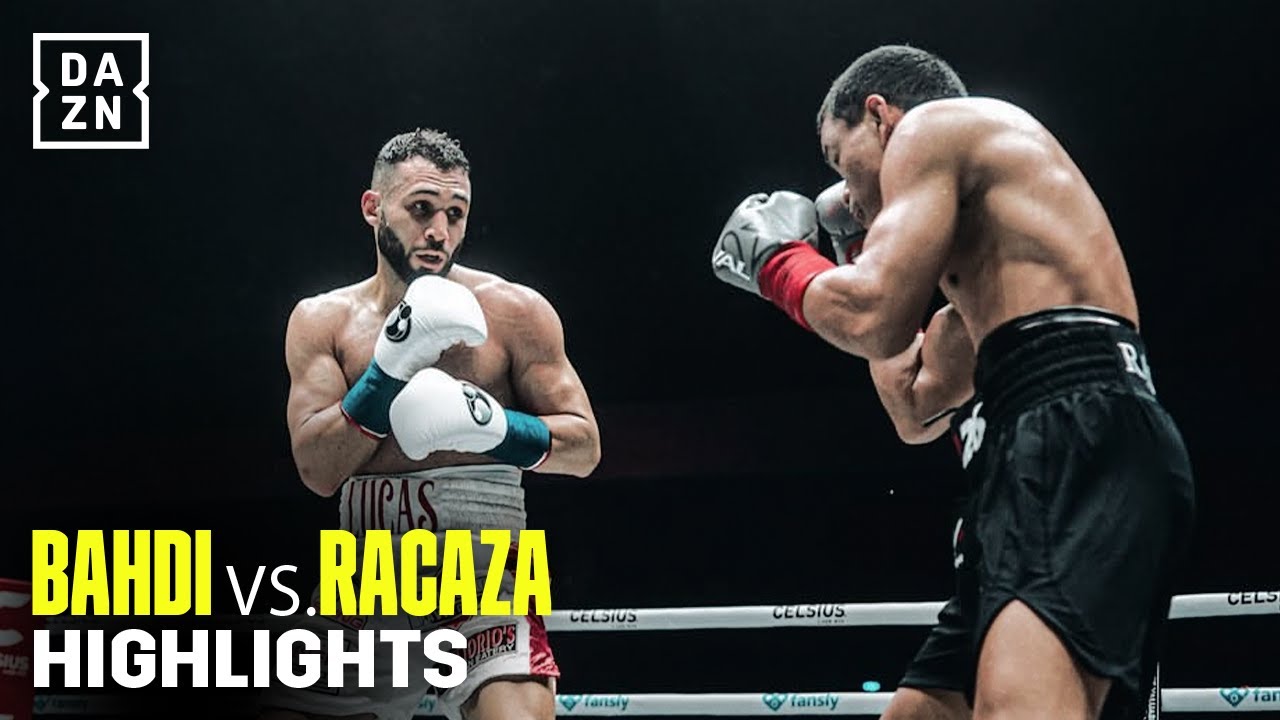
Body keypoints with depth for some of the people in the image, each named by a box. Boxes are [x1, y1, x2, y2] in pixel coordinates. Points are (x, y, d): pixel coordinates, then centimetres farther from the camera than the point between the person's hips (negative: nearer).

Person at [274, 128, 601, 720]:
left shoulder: (513, 311, 0)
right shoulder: (322, 320, 6)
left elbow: (584, 448, 0)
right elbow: (318, 471, -5)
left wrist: (490, 424, -18)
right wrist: (391, 367, -17)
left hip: (483, 576, -3)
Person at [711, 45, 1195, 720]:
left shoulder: (934, 126, 7)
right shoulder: (980, 220, 35)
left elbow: (873, 320, -8)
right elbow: (917, 410, 34)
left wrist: (777, 259, 13)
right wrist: (860, 255, 41)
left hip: (1079, 438, -11)